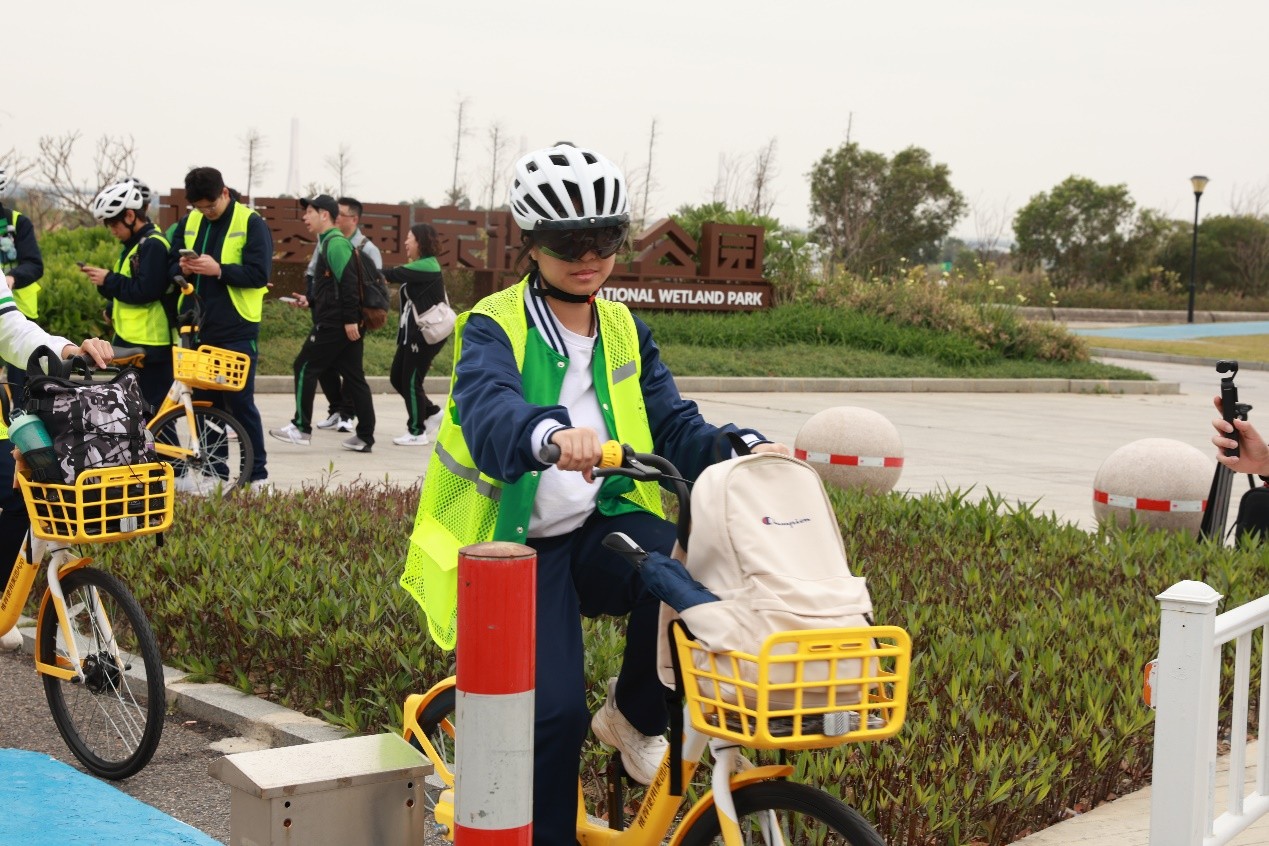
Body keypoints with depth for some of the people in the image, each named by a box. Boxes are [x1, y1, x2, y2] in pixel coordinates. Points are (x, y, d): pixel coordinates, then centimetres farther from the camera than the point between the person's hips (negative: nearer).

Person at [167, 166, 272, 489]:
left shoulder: (251, 223, -6)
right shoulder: (189, 222, 11)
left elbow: (259, 274, -13)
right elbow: (171, 265, 14)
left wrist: (218, 270, -23)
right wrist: (184, 268, -9)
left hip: (236, 332, -6)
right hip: (198, 329, 6)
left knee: (240, 402, -3)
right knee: (204, 402, 9)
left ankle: (257, 473, 6)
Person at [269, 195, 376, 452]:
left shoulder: (335, 243, -11)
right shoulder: (330, 243, 20)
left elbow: (348, 283, -20)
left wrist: (350, 319, -23)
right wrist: (311, 302, 19)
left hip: (334, 324, -10)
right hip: (346, 324, 10)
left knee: (305, 367, -2)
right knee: (353, 377, 7)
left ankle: (301, 427, 2)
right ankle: (365, 436, 7)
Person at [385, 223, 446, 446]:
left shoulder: (427, 267, -16)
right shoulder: (418, 267, 16)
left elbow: (394, 275, -23)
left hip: (427, 334, -10)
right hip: (413, 333, 10)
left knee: (411, 381, -3)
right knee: (397, 377, 12)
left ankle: (417, 432, 8)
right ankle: (432, 412, 24)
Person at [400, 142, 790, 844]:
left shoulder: (625, 332, 10)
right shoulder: (494, 328, -8)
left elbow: (673, 427, 1)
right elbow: (490, 414, -30)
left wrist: (742, 447, -21)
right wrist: (551, 433, -53)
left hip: (600, 531, 4)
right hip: (516, 545, -4)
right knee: (552, 710, -16)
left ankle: (634, 717, -1)